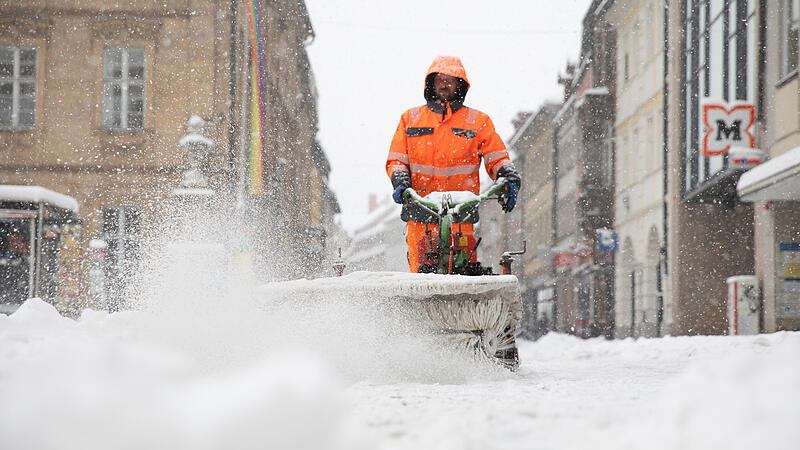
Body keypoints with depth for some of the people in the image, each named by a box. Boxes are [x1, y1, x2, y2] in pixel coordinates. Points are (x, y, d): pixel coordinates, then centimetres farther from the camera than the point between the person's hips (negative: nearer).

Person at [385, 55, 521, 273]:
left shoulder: (478, 121, 13)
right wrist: (400, 182, -6)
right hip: (420, 211, 1)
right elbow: (396, 159, 14)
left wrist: (509, 179, -10)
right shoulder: (410, 119, 16)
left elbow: (497, 157, 10)